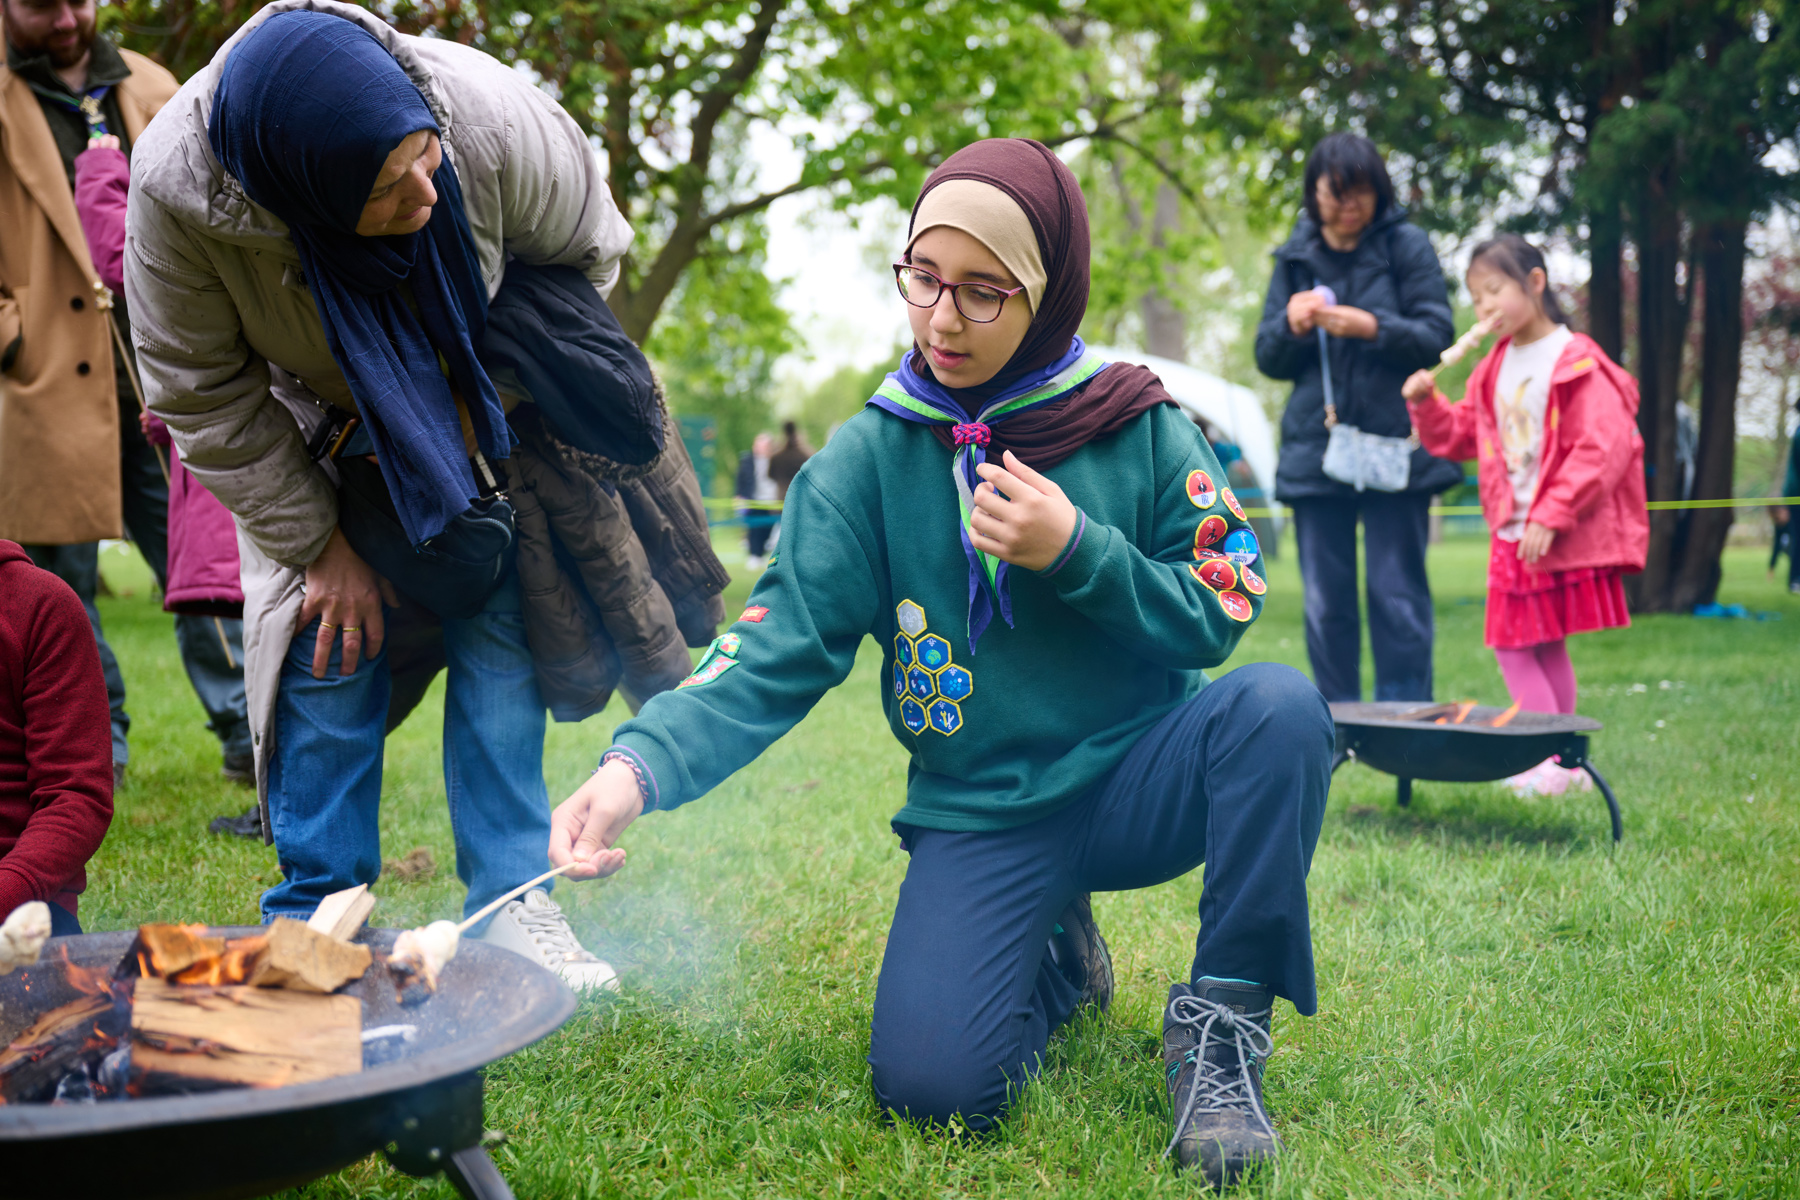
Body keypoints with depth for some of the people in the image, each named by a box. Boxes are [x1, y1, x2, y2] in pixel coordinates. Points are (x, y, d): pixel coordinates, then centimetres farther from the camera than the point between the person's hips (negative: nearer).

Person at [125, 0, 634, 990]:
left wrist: (499, 399, -10)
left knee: (503, 628, -6)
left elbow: (589, 254, -11)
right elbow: (203, 396, -20)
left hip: (469, 413, 1)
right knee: (324, 642, -9)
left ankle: (513, 906, 4)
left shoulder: (496, 123, -36)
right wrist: (317, 547, -17)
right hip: (308, 429, -1)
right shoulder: (175, 191, -37)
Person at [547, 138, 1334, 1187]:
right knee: (930, 1083, -18)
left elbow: (1221, 615, -2)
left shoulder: (1139, 426, -4)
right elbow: (780, 650, -13)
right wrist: (642, 764, -29)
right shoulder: (872, 455, -4)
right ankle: (1054, 955, 18)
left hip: (1141, 782, 0)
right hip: (980, 814, 0)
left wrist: (1078, 550, -19)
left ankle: (1221, 1020, -11)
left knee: (1278, 703, -30)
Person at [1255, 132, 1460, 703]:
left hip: (1394, 446, -3)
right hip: (1316, 447, 3)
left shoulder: (1407, 246, 3)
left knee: (1397, 595, -4)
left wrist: (1371, 327, -18)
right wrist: (1292, 326, -10)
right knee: (1325, 603, 4)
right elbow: (1268, 358, 12)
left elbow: (1437, 336, -3)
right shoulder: (1295, 256, 12)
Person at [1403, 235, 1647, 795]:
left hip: (1564, 536, -7)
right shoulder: (1493, 368, 12)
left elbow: (1603, 449, -18)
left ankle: (1559, 759, 9)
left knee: (1547, 645, -2)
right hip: (1510, 533, 7)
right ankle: (1552, 754, 16)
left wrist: (1550, 518, -21)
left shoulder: (1579, 363, -12)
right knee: (1512, 643, 8)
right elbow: (1461, 437, 18)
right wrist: (1426, 404, -1)